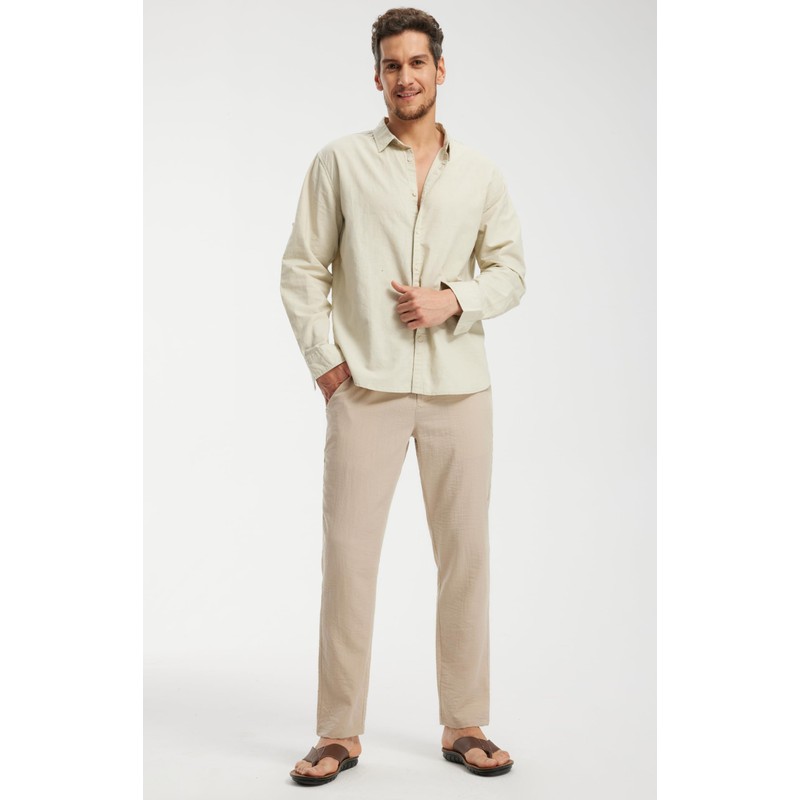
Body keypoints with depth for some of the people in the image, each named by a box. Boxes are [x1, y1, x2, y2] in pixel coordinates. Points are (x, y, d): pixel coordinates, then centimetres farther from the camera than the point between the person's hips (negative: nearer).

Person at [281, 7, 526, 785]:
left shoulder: (480, 173, 11)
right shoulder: (340, 162, 4)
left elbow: (509, 271, 12)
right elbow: (302, 269, 5)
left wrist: (454, 300, -7)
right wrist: (324, 359, -4)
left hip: (460, 386, 2)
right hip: (365, 389, -2)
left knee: (465, 554, 5)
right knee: (348, 554, -2)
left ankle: (465, 724, 18)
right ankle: (339, 732, 9)